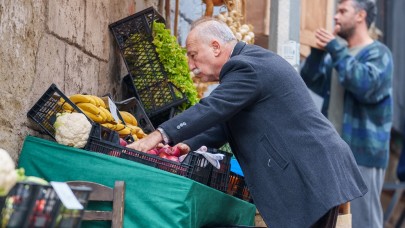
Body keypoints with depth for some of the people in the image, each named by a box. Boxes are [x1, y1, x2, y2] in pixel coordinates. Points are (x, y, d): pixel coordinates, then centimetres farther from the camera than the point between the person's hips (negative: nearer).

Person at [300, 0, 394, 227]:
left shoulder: (378, 53, -5)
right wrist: (319, 51, -4)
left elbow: (366, 86, -23)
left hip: (362, 152, -7)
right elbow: (310, 81, 11)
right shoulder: (339, 52, 18)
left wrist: (336, 51, -18)